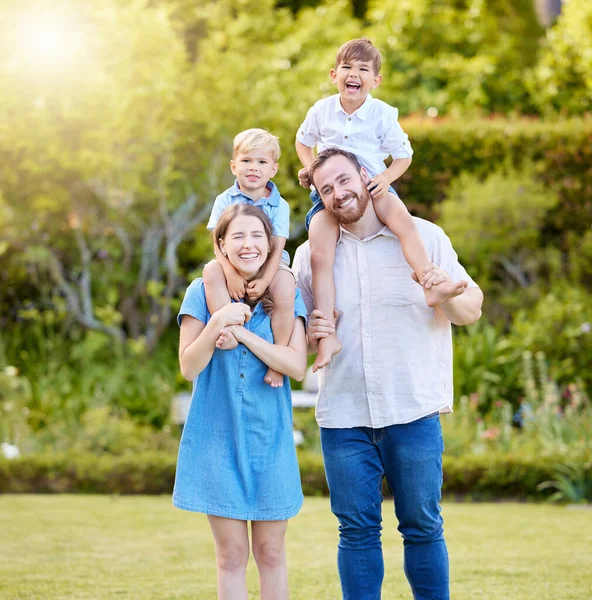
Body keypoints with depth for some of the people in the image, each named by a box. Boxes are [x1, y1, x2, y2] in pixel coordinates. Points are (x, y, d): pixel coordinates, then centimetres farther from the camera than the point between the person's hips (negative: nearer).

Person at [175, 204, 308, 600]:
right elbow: (189, 368, -5)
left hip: (270, 438, 1)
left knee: (271, 552, 7)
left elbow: (297, 367, -9)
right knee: (231, 555, 3)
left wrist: (240, 333, -16)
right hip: (218, 438, -1)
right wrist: (218, 323, -20)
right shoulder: (202, 292, 0)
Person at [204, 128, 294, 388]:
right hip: (233, 263, 1)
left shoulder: (279, 205, -2)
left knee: (285, 288, -32)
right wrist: (231, 274, -27)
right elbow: (219, 242, -9)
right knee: (211, 270, -31)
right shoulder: (225, 201, -1)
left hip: (269, 266, -1)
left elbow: (277, 248, -10)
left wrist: (264, 280, -27)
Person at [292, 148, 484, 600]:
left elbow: (472, 311, 3)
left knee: (423, 526, 4)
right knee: (357, 531, 6)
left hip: (414, 411, -2)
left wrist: (449, 293, -20)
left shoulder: (424, 237, 1)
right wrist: (310, 335, -8)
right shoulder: (311, 254, 6)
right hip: (342, 416, 2)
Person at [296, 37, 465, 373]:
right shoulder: (321, 111, 2)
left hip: (371, 186, 0)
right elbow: (303, 141, 21)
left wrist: (386, 178, -14)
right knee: (320, 254, -21)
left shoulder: (383, 115, -2)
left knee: (405, 222, -32)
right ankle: (328, 336, -24)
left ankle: (432, 285, -37)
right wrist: (310, 168, 2)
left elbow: (404, 155, 5)